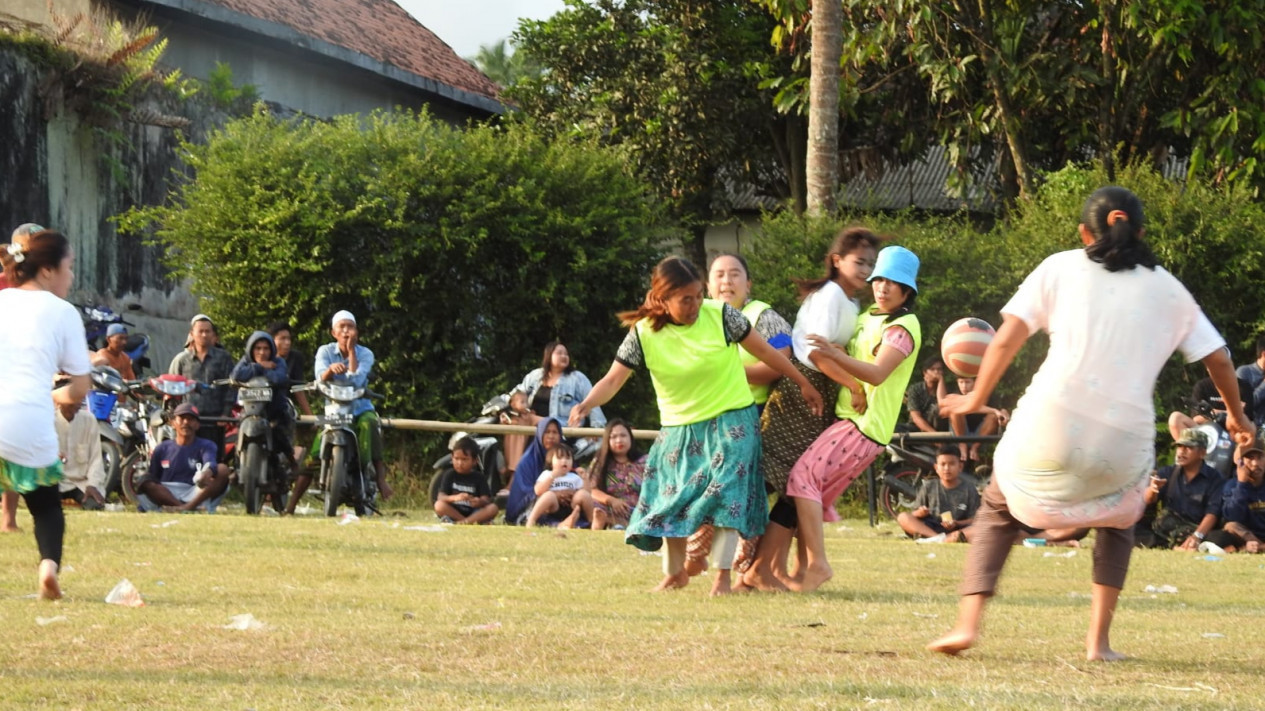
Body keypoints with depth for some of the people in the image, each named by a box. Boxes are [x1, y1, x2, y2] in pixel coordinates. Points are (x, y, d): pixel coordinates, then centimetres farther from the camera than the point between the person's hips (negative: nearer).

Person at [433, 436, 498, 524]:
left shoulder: (479, 478, 6)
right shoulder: (449, 475, 5)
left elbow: (486, 500, -6)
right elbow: (441, 497, -8)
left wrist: (479, 502, -33)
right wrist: (455, 498, -30)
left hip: (473, 513, 1)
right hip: (453, 512, -1)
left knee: (493, 508, -26)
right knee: (439, 505, -31)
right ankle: (471, 522, -29)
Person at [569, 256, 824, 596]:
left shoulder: (720, 315, -13)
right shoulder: (644, 334, -11)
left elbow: (764, 350, -2)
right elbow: (614, 378, -12)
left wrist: (803, 384, 6)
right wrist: (587, 404, -32)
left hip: (731, 421, -2)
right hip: (679, 427, 2)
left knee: (725, 493, -14)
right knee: (671, 495, 3)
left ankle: (723, 575, -8)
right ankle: (675, 572, 21)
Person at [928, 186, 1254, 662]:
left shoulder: (1061, 267, 9)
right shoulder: (1167, 288, 14)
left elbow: (1006, 341, 2)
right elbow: (1218, 359, 17)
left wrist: (976, 399, 16)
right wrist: (1236, 415, 34)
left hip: (1050, 429, -1)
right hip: (1125, 441, 1)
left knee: (998, 511, 23)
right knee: (1118, 517, 32)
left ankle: (967, 623, 5)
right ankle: (1099, 640, 17)